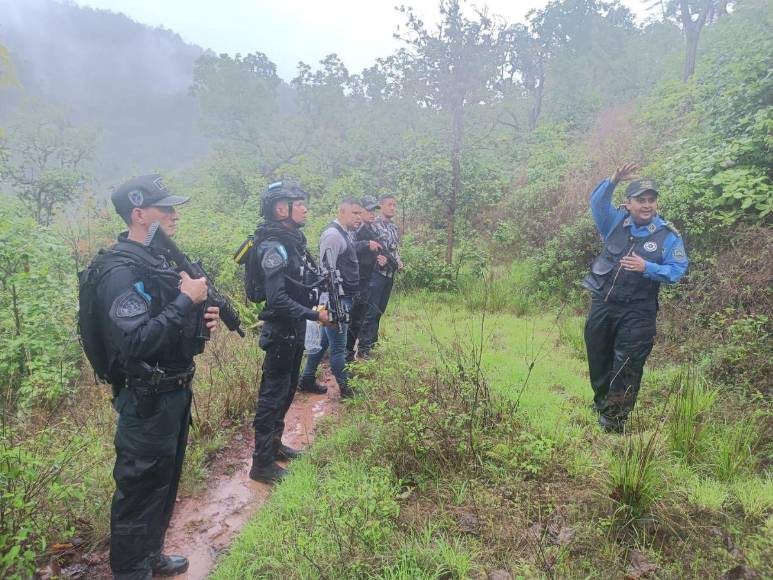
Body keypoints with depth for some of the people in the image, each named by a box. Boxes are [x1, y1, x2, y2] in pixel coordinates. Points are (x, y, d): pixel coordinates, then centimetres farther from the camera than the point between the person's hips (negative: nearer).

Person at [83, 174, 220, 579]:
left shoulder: (158, 260, 8)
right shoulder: (120, 271, -21)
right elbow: (135, 343, -30)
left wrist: (202, 318, -2)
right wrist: (186, 300, -25)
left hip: (175, 393, 10)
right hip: (147, 402, -9)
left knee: (165, 484, 23)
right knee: (140, 491, 6)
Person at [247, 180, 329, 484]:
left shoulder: (293, 241, 8)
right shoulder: (273, 246, -20)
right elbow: (277, 299, -26)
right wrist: (315, 315, -22)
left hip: (295, 332, 9)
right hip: (280, 333, -9)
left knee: (286, 391, 19)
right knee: (273, 395, 0)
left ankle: (274, 443, 35)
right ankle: (262, 463, 11)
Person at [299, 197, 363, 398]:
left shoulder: (346, 233, 14)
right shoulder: (333, 234, -16)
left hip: (344, 297, 10)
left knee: (324, 340, 17)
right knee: (338, 345, 1)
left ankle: (307, 380, 29)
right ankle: (345, 388, 13)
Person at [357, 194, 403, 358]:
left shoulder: (394, 226, 15)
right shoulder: (373, 224, -9)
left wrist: (398, 260, 7)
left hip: (390, 273, 8)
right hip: (376, 272, -8)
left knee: (380, 310, 14)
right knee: (371, 311, -8)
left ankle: (371, 342, 25)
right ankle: (363, 348, -3)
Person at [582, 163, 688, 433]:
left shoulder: (668, 235, -5)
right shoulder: (616, 221, 3)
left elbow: (678, 270, -10)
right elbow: (597, 202, -11)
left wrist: (647, 267, -24)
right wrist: (613, 180, -27)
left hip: (637, 312, -3)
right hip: (602, 304, 3)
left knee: (627, 367, -1)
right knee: (598, 360, 16)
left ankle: (613, 420, 13)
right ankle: (601, 404, 39)